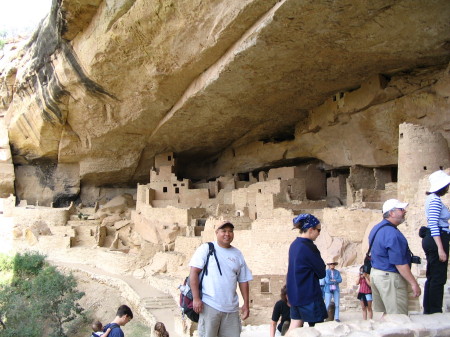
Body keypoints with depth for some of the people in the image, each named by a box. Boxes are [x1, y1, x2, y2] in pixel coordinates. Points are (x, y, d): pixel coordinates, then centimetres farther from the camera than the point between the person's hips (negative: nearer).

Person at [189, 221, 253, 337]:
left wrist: (246, 304, 10)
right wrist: (196, 298, -12)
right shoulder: (206, 249, 0)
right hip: (210, 305, -4)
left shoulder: (238, 254, 13)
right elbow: (194, 272, -5)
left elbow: (243, 281, 15)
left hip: (231, 308, 4)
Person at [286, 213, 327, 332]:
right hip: (309, 294, -8)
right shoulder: (308, 247, -18)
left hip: (295, 293, 8)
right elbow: (321, 272, -12)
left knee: (295, 324, 11)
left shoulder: (294, 244, 8)